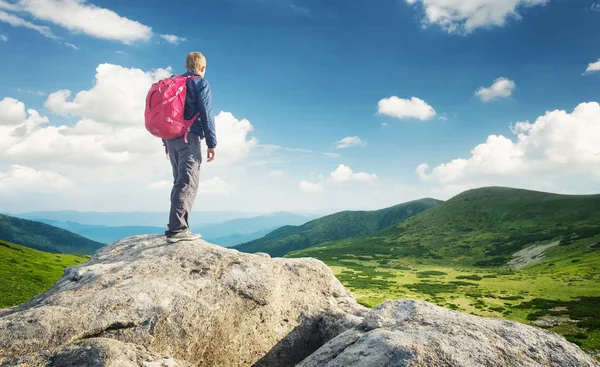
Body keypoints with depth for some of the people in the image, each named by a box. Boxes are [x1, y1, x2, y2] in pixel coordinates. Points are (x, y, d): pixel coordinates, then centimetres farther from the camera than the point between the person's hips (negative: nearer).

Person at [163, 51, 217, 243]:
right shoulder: (201, 83, 0)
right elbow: (206, 114, -8)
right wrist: (212, 143, -7)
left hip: (171, 137, 7)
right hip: (189, 138, -7)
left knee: (180, 182, 14)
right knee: (188, 184, -11)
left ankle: (178, 226, 12)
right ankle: (177, 229, -18)